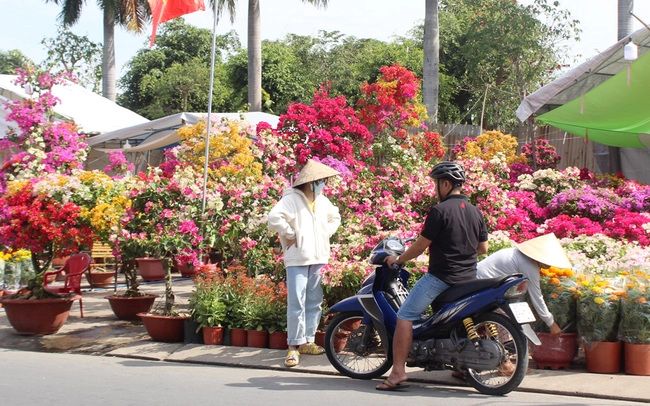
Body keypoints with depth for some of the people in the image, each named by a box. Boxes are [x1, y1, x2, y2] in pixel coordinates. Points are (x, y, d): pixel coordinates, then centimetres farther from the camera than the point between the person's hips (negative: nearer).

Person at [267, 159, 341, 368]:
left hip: (319, 258, 8)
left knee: (314, 302, 10)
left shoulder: (322, 201, 14)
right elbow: (274, 218, -24)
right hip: (297, 259, -8)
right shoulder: (292, 199, -10)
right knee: (296, 302, -9)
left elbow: (335, 217, 32)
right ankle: (294, 346, -5)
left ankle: (308, 341, 20)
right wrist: (290, 235, -15)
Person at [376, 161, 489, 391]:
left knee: (405, 317, -5)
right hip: (468, 277, 8)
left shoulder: (440, 211, -12)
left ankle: (398, 372, -12)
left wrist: (398, 260, 4)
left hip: (441, 276, -8)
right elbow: (483, 248, 16)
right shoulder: (475, 212, 10)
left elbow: (421, 245, -10)